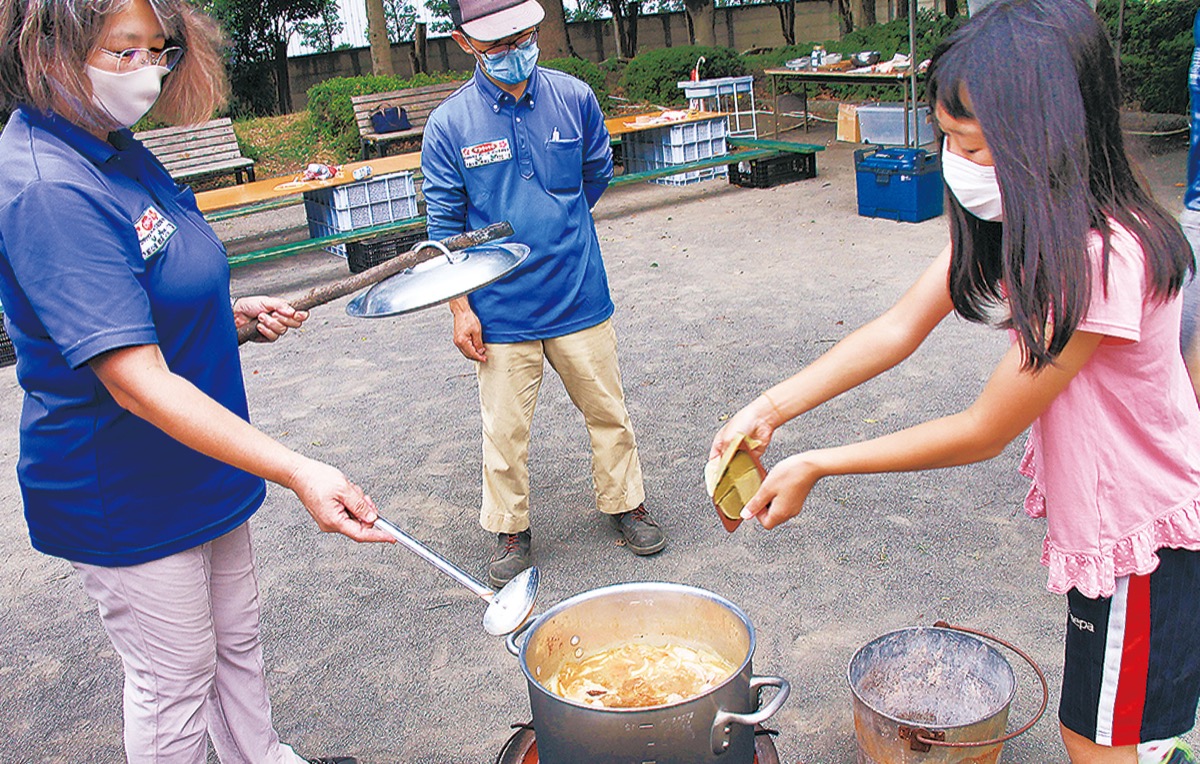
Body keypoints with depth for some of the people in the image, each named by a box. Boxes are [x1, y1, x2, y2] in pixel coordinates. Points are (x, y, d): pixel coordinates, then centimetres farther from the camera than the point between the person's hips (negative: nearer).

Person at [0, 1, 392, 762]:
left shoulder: (117, 149, 2)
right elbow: (137, 382, -33)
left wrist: (231, 311, 2)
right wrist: (298, 471, -37)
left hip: (203, 465, 9)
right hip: (127, 500, -9)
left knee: (236, 640, 24)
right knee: (176, 681, 11)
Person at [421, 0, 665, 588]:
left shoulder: (574, 98, -3)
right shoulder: (449, 125, -8)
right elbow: (446, 225, -3)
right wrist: (461, 308, -5)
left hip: (580, 298, 2)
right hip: (500, 313, -2)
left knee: (608, 412, 15)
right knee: (504, 431, 9)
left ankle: (625, 503, 37)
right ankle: (511, 531, 30)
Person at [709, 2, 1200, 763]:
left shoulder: (1100, 261, -34)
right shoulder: (1017, 217, -6)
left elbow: (984, 431, -26)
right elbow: (900, 328, -8)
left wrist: (815, 467, -21)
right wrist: (771, 408, -18)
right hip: (1098, 519, 8)